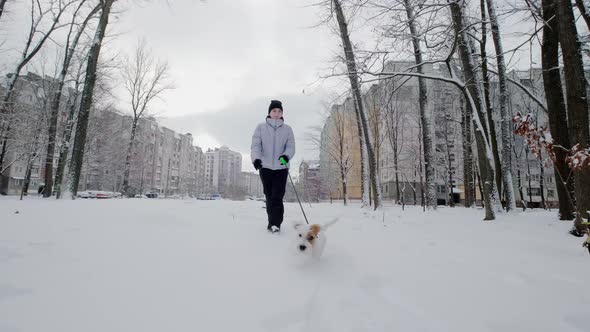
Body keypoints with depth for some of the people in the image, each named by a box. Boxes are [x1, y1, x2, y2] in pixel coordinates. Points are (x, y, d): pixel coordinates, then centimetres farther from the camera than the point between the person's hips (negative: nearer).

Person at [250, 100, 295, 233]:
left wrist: (287, 155, -22)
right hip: (265, 167, 1)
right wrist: (256, 158, -21)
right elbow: (256, 145, -2)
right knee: (269, 196, 8)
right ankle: (273, 222, 21)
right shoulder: (261, 127, 6)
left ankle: (274, 224, -4)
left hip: (281, 167, -1)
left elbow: (291, 146, 1)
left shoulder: (287, 129, 7)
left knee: (277, 197, -9)